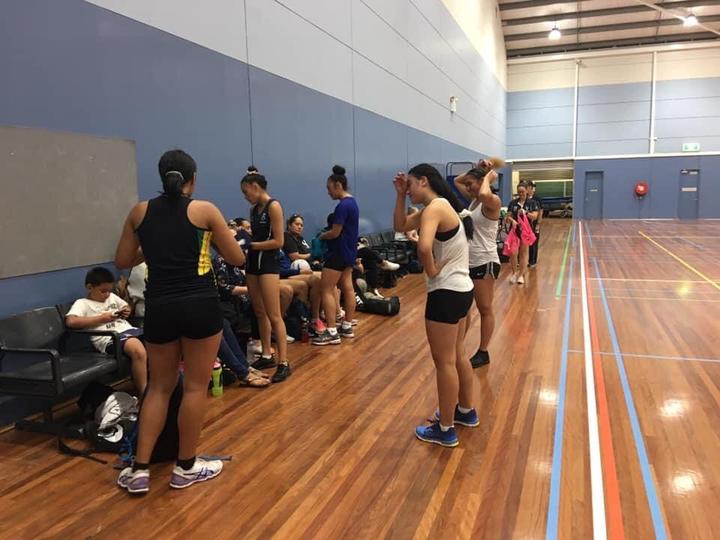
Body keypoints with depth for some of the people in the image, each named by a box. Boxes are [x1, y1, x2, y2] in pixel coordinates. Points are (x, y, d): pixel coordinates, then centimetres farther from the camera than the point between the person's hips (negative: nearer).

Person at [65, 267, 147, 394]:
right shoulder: (82, 303, 8)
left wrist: (126, 311, 16)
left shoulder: (112, 297, 27)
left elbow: (127, 306, 42)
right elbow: (70, 321, -11)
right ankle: (144, 395, -28)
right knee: (139, 351, -37)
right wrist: (102, 318, -9)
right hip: (110, 337, -7)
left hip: (130, 330, 7)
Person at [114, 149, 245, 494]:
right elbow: (237, 258, 0)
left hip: (159, 307, 4)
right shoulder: (205, 210, -5)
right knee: (196, 386, 9)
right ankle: (185, 468, 21)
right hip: (199, 305, -3)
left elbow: (122, 262, 12)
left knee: (159, 386, 18)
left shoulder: (140, 212, 5)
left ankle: (139, 469, 18)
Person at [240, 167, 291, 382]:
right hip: (253, 262, 8)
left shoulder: (273, 206, -11)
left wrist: (251, 245, -14)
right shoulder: (254, 209, 12)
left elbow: (278, 242, -16)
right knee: (259, 312, 13)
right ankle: (267, 355, 24)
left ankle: (284, 363, -3)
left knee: (274, 315, -8)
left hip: (268, 263, -8)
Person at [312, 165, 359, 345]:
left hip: (339, 252, -10)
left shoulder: (342, 205, -20)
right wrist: (326, 235, 4)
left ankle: (331, 332, -6)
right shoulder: (352, 202, 12)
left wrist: (322, 236, -2)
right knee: (347, 287, 12)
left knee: (327, 290, -6)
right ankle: (347, 327, 20)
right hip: (349, 251, 10)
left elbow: (335, 232, -20)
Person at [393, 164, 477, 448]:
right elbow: (400, 225, 18)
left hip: (446, 293, -10)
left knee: (444, 362, 2)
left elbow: (424, 246, -37)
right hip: (460, 290, 10)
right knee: (456, 356, 23)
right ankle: (466, 411, 39)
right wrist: (400, 195, 7)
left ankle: (445, 430, 15)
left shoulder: (435, 207, -18)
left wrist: (431, 270, -19)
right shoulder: (439, 206, 12)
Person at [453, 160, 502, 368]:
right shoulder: (473, 200, 11)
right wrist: (475, 169, 9)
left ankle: (483, 352, 15)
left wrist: (488, 177, -20)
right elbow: (456, 181, 22)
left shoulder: (493, 202, -14)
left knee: (485, 309, 4)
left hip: (485, 262, -9)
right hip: (469, 262, 9)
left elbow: (484, 195, -39)